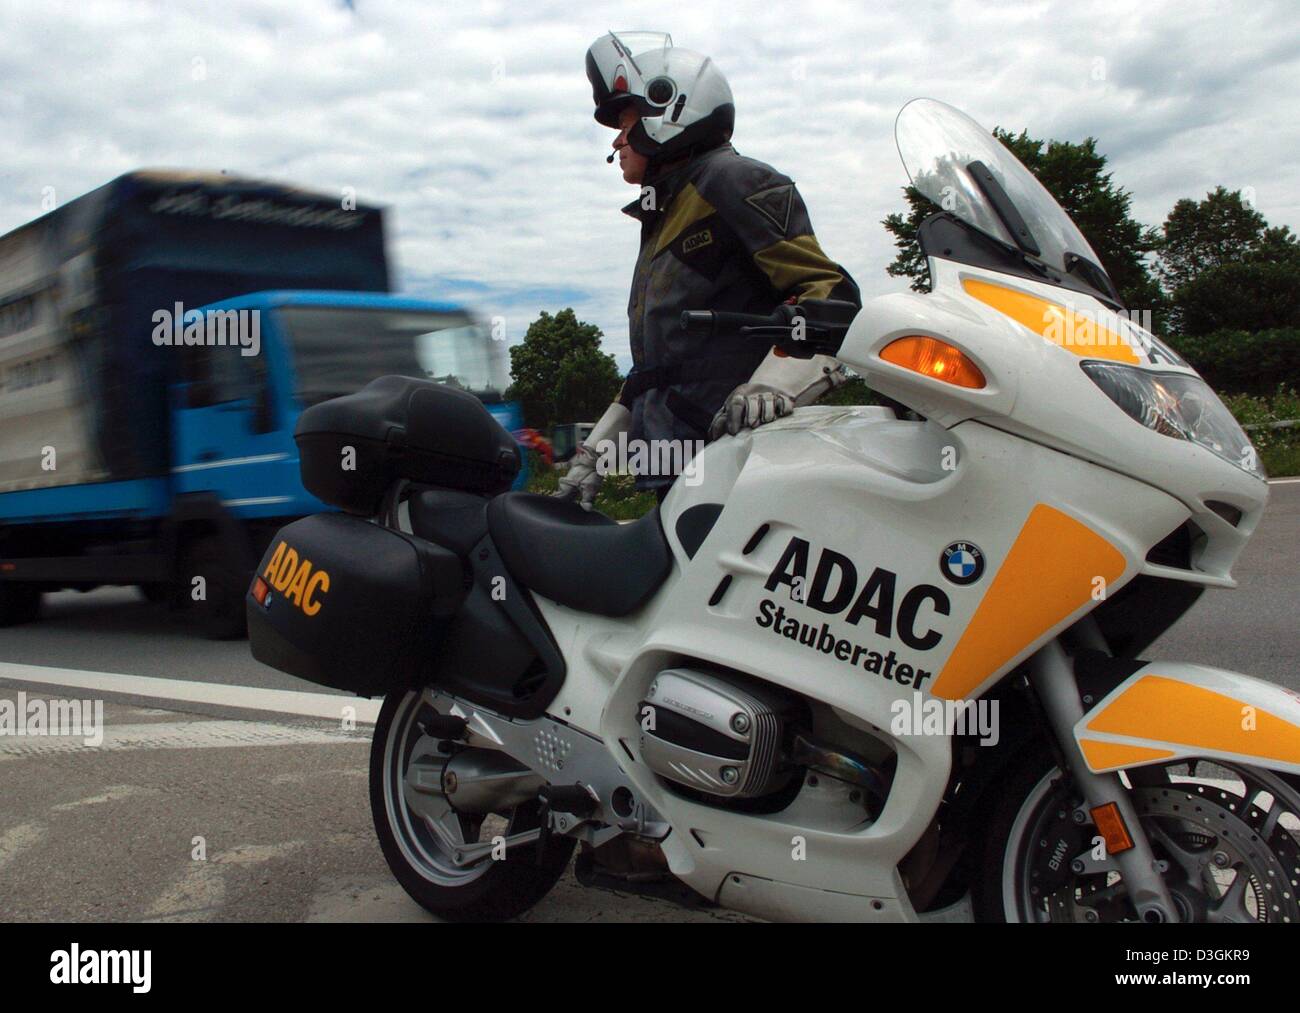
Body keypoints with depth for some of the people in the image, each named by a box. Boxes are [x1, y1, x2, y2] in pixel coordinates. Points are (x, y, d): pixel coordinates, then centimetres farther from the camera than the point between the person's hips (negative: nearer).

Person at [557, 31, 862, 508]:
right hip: (677, 473, 9)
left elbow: (832, 294, -12)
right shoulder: (663, 220, 27)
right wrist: (595, 450, 27)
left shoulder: (731, 182, -1)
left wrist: (772, 385, -28)